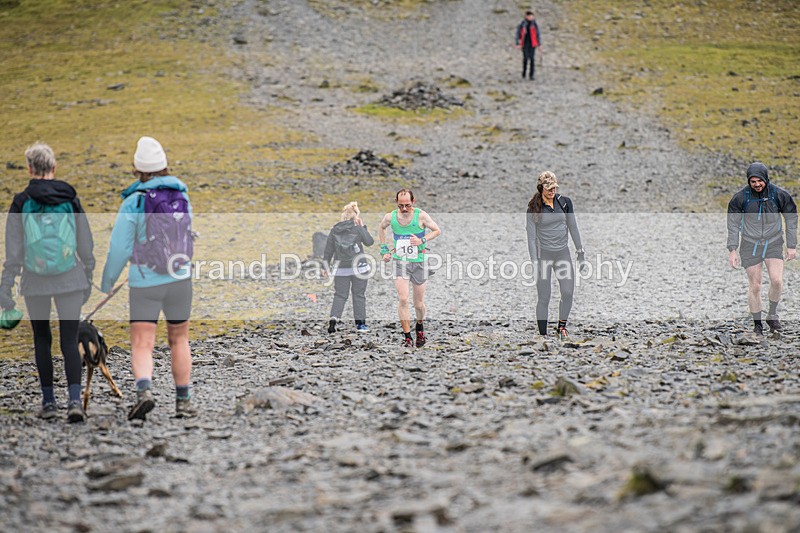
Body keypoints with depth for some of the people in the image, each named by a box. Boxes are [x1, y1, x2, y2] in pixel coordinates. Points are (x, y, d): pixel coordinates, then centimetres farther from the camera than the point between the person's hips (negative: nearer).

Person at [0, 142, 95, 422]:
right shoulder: (70, 199, 0)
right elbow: (86, 244, 4)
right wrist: (88, 279, 15)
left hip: (35, 283, 0)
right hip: (70, 280, 0)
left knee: (42, 340, 15)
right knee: (70, 341, 1)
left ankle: (48, 401, 16)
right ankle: (74, 400, -17)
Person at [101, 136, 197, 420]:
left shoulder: (133, 203, -12)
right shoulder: (182, 195, 2)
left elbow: (119, 249, -9)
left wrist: (107, 281, 5)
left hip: (145, 283, -3)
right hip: (180, 279, 3)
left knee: (142, 346, -4)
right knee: (179, 340, 17)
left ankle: (144, 391, -28)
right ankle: (183, 401, 18)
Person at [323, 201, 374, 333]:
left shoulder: (334, 231, 2)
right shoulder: (357, 229, -8)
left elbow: (328, 250, 5)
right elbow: (370, 242, 0)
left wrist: (325, 265, 13)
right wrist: (363, 226, 5)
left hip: (341, 268, 2)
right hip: (358, 267, -2)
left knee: (340, 295, 9)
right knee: (359, 295, 8)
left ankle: (333, 318, -11)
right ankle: (360, 323, 10)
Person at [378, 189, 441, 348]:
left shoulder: (421, 216, -11)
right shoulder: (390, 217, -5)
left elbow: (437, 230, 1)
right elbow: (381, 228, 18)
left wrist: (422, 240, -15)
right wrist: (384, 250, 12)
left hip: (419, 263, 0)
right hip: (400, 263, 1)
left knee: (419, 303, 9)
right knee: (403, 299, -15)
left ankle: (420, 327, 38)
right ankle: (407, 337, -8)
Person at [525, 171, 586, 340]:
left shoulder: (564, 202, 3)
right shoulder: (534, 209, -5)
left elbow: (573, 228, 9)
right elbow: (531, 237, -4)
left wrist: (581, 254, 8)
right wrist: (535, 262, -11)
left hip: (563, 253, 2)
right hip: (544, 254, -2)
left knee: (568, 292, -9)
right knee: (543, 298, -2)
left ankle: (561, 326, 11)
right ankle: (543, 335, 6)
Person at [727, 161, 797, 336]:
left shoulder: (779, 195, -7)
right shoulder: (741, 197, -9)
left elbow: (791, 219, 4)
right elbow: (733, 224, -1)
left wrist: (792, 246, 3)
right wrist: (732, 250, -4)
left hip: (773, 243, 0)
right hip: (750, 245, 0)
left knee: (777, 281, -17)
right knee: (754, 286, 0)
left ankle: (772, 315, 5)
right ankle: (757, 324, 14)